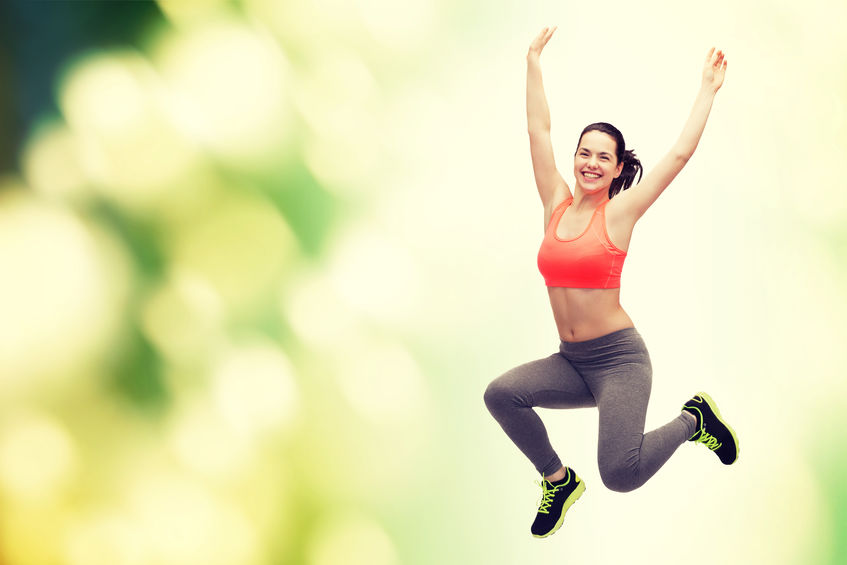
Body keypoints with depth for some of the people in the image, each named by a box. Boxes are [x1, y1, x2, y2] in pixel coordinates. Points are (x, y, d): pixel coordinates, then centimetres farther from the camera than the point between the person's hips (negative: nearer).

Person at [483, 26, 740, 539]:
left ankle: (693, 420, 11)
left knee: (621, 474, -22)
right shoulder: (557, 205, 5)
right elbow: (539, 131, 9)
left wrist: (709, 90, 1)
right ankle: (559, 480, 5)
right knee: (501, 394, -21)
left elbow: (680, 154, -3)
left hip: (619, 358, -5)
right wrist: (534, 64, 13)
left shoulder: (620, 212, -5)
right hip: (570, 361, 5)